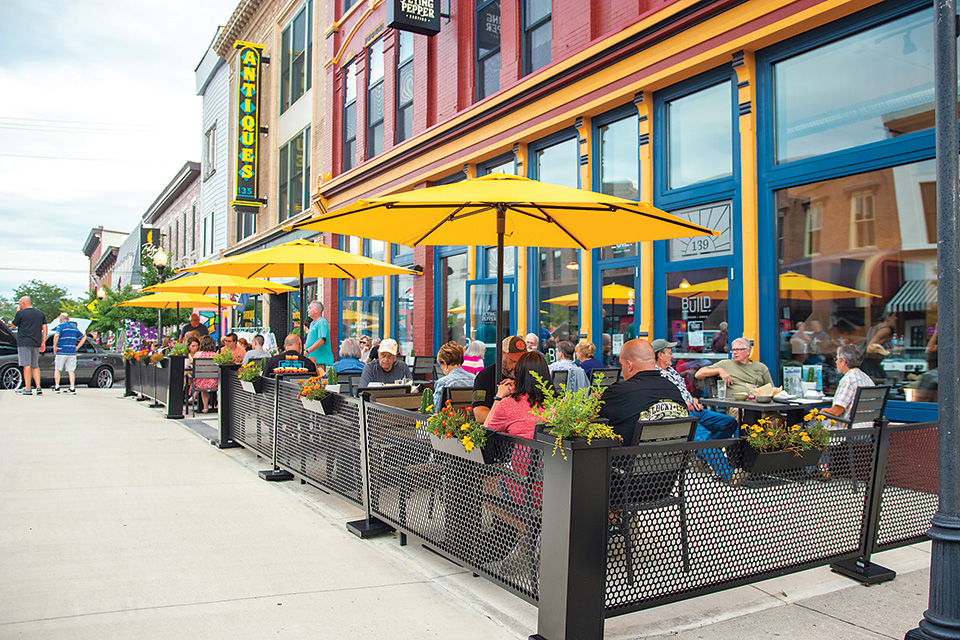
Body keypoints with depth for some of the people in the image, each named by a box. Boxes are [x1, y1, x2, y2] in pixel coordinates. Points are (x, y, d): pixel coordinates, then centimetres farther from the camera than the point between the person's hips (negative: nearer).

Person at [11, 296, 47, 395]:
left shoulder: (21, 313, -6)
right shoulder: (40, 313, 10)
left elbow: (13, 325, 6)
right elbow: (45, 328, 9)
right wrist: (43, 342, 13)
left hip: (24, 343, -5)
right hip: (36, 343, 5)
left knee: (27, 365, -6)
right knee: (35, 366, 12)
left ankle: (27, 389, -6)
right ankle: (38, 388, 4)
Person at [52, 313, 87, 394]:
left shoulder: (60, 326, -4)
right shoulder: (74, 327, 13)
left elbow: (56, 335, -23)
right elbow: (83, 337, 13)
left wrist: (54, 346, -13)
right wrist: (77, 347, 9)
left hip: (61, 352, -4)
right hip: (72, 352, 4)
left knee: (57, 369, 10)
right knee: (71, 370, 5)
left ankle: (57, 387, 8)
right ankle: (72, 388, -3)